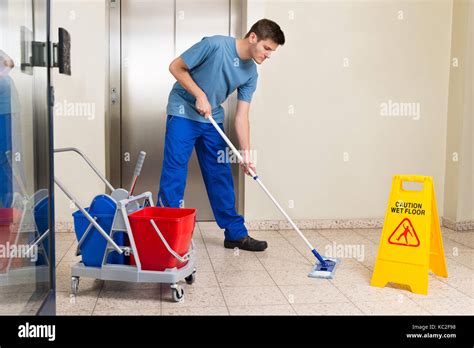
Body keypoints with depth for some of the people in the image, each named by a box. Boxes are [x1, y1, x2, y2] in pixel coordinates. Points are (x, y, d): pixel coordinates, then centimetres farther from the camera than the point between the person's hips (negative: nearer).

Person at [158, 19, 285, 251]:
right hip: (183, 112, -5)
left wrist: (245, 153, -11)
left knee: (221, 178, 6)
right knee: (174, 175, -9)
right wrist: (200, 96, -20)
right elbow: (176, 67, -13)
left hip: (212, 119, 6)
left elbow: (241, 116, -4)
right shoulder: (215, 45, -20)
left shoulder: (251, 74, -3)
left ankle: (236, 234, 14)